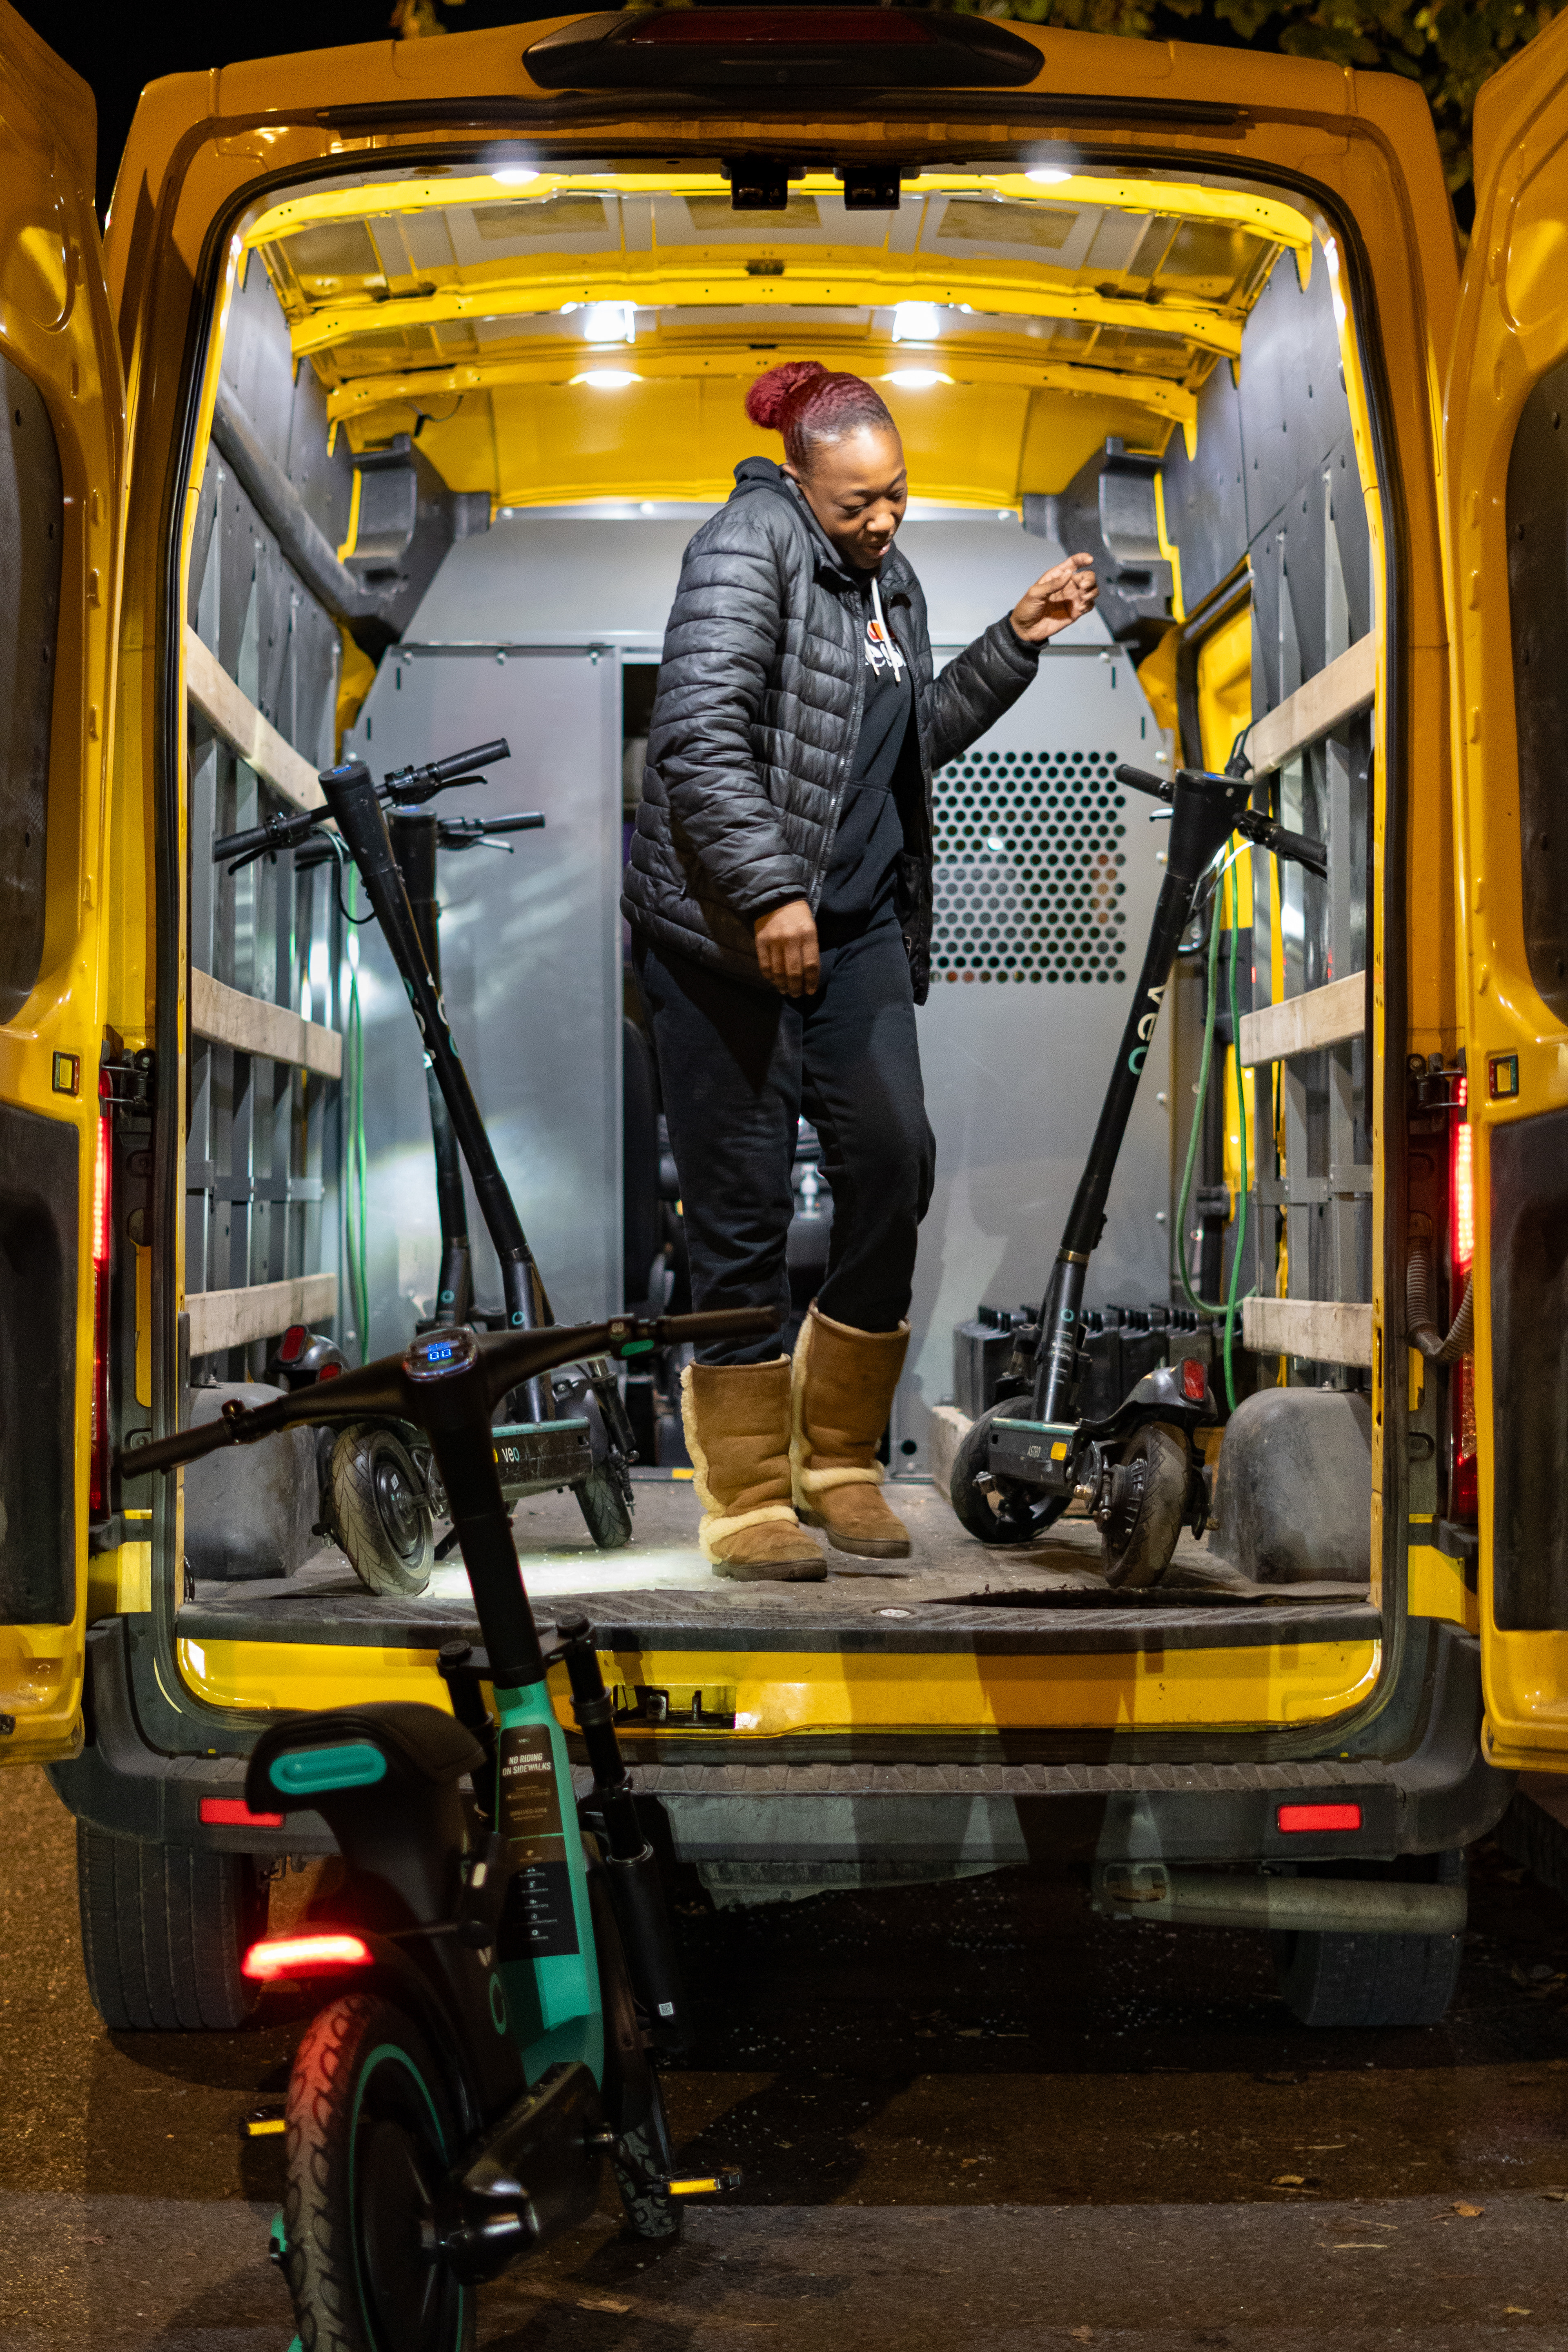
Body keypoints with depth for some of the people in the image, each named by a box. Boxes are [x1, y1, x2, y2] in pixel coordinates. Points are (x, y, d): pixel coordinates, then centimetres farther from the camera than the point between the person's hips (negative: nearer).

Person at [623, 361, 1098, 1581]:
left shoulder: (891, 579, 17)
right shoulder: (750, 544, -8)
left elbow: (914, 742, 27)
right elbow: (697, 735, -19)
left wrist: (1015, 644, 17)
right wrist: (768, 891, -24)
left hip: (857, 927, 7)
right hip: (724, 929, -7)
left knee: (896, 1160, -3)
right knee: (745, 1206, -2)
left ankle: (840, 1458, 15)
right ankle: (748, 1499, 10)